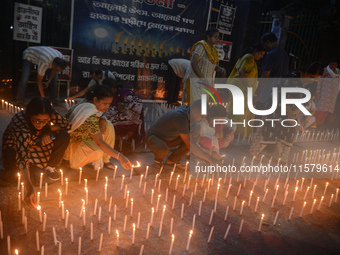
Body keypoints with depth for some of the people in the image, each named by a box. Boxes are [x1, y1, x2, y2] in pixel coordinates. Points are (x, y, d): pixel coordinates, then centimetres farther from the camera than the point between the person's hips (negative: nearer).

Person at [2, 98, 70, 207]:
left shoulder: (50, 115, -26)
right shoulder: (19, 122, -40)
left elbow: (66, 124, -8)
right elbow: (22, 157, -48)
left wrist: (48, 130, -28)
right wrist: (30, 189, -57)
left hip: (35, 143, 4)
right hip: (15, 147, -4)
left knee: (64, 136, -22)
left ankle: (50, 167, -6)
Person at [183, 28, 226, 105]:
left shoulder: (213, 49, 11)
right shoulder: (201, 46, -14)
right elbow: (193, 63, -21)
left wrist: (221, 69, -3)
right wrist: (202, 79, -23)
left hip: (206, 81, 8)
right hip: (196, 80, -8)